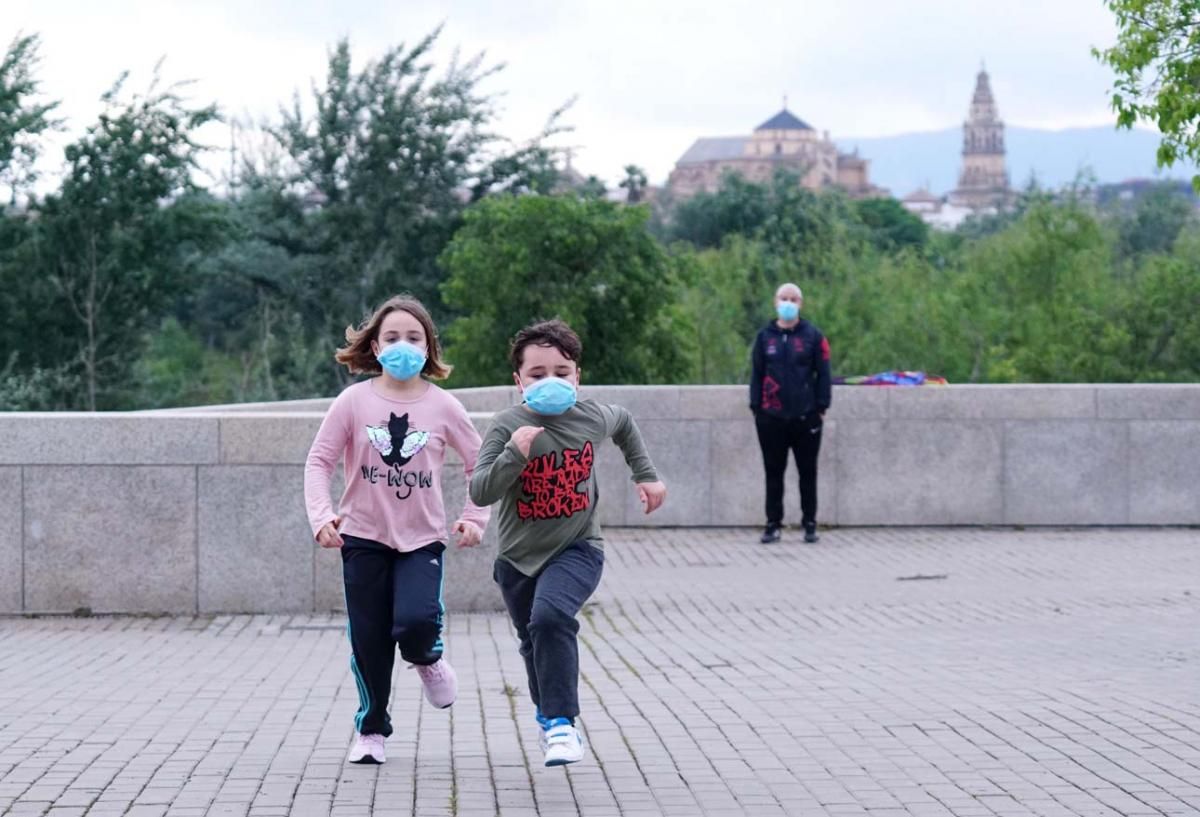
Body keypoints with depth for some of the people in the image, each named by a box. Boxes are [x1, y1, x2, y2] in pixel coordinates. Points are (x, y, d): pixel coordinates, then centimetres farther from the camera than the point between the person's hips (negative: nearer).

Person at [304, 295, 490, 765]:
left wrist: (475, 518, -3)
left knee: (417, 620, -23)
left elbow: (479, 463, 7)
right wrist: (321, 515, -17)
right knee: (369, 638, 4)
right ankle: (371, 729, 23)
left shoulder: (442, 407, -3)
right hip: (364, 536, 0)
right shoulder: (355, 401, -6)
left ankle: (427, 658, 15)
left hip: (422, 538, 0)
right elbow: (319, 461, -4)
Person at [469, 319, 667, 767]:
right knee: (534, 643, 20)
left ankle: (560, 723, -24)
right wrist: (514, 454, -38)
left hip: (576, 549, -1)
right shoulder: (508, 425, -17)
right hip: (519, 556, 1)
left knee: (551, 616, -30)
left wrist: (646, 475, 19)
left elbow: (624, 422, 17)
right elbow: (479, 492, -24)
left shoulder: (593, 417, -9)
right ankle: (547, 713, 50)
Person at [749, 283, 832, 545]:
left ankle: (810, 525, 14)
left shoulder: (813, 336, 1)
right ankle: (773, 525, 11)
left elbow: (822, 374, 2)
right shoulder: (765, 336, 6)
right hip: (771, 417, 1)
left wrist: (821, 407, -4)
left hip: (806, 417, -1)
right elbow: (756, 374, 8)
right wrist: (756, 407, 2)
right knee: (774, 473, 5)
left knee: (807, 473, 6)